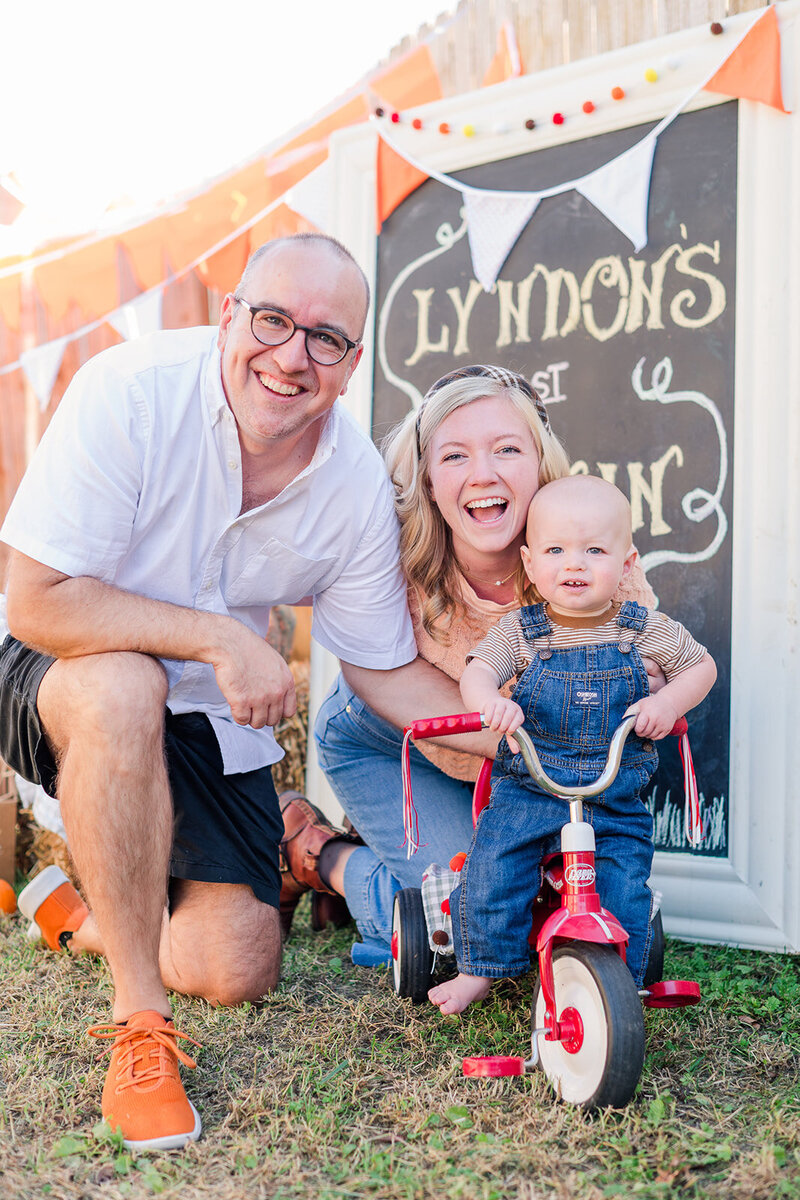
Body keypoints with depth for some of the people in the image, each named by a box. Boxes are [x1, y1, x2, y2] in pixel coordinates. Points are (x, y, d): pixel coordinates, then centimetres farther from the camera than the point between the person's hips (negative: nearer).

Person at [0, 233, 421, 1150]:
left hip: (209, 715, 4)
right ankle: (138, 1025, -24)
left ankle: (76, 913, 28)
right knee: (123, 687, -40)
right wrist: (221, 637, -30)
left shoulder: (359, 484, -11)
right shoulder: (130, 393, -26)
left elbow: (385, 668, -1)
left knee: (236, 972, -4)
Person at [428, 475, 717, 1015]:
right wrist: (491, 702, -37)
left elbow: (702, 665, 11)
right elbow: (478, 670, -13)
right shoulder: (520, 630, -1)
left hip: (616, 801, 0)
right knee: (490, 872, -15)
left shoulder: (646, 630, 0)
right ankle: (479, 969, 6)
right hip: (526, 789, 0)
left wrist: (668, 703, -9)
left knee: (625, 892, -11)